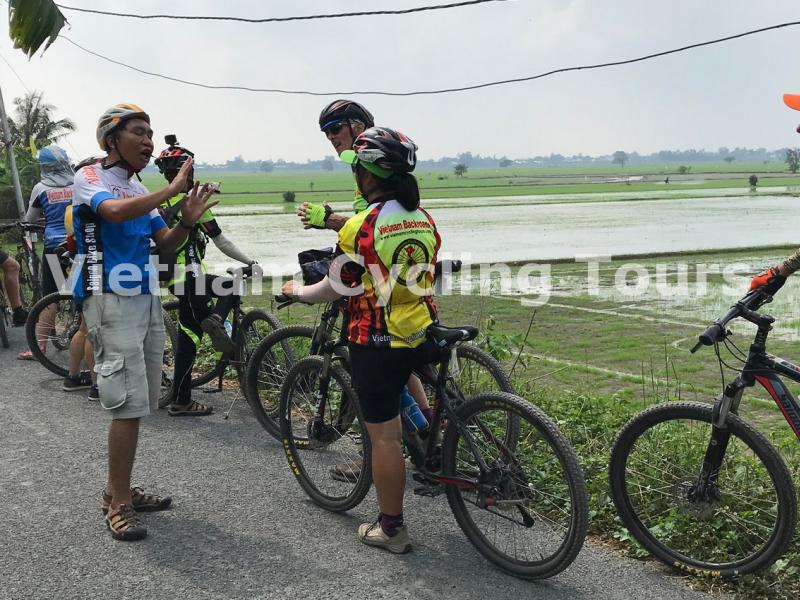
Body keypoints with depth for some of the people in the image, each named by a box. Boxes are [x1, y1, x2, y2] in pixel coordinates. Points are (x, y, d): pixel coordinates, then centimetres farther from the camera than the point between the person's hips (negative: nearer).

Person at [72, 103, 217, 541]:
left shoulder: (139, 190, 17)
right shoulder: (90, 178, -5)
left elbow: (164, 244, 12)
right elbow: (115, 211, -28)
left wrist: (186, 221, -6)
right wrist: (171, 189, -22)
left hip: (146, 300, 8)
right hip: (112, 301, -8)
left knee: (136, 405, 10)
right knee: (128, 406, -11)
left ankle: (117, 489, 21)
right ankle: (118, 505, -2)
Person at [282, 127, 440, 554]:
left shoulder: (360, 227, -16)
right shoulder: (424, 220, 5)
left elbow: (335, 289, -9)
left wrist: (297, 291, 11)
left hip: (377, 343, -6)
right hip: (423, 336, 6)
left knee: (384, 435, 3)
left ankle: (391, 529, 13)